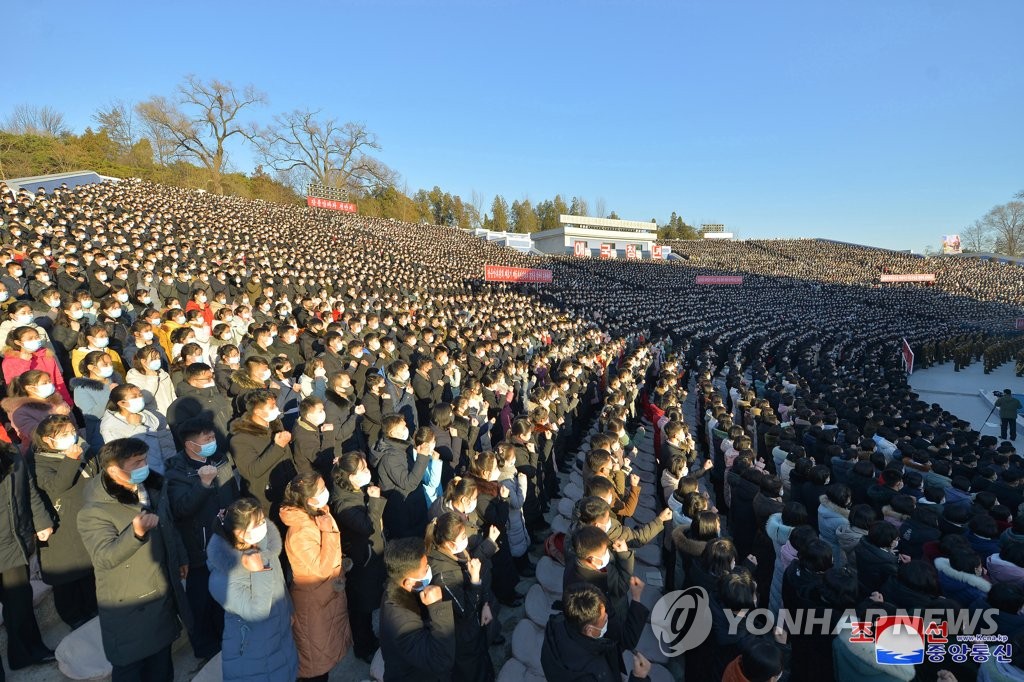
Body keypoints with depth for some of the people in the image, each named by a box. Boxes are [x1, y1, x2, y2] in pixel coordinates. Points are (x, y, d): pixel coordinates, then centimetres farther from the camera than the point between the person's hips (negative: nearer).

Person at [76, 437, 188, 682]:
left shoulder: (154, 487, -2)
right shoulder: (94, 511, -23)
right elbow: (105, 558, -31)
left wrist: (181, 557, 20)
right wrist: (136, 532, -47)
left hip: (164, 593, 6)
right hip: (128, 606, -6)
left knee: (162, 655, 24)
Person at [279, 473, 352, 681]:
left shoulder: (319, 513, -8)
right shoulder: (300, 533, -34)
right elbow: (322, 568, -31)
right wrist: (327, 532, -34)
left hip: (330, 591, 8)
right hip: (314, 598, -8)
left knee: (328, 645, 29)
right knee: (316, 656, 16)